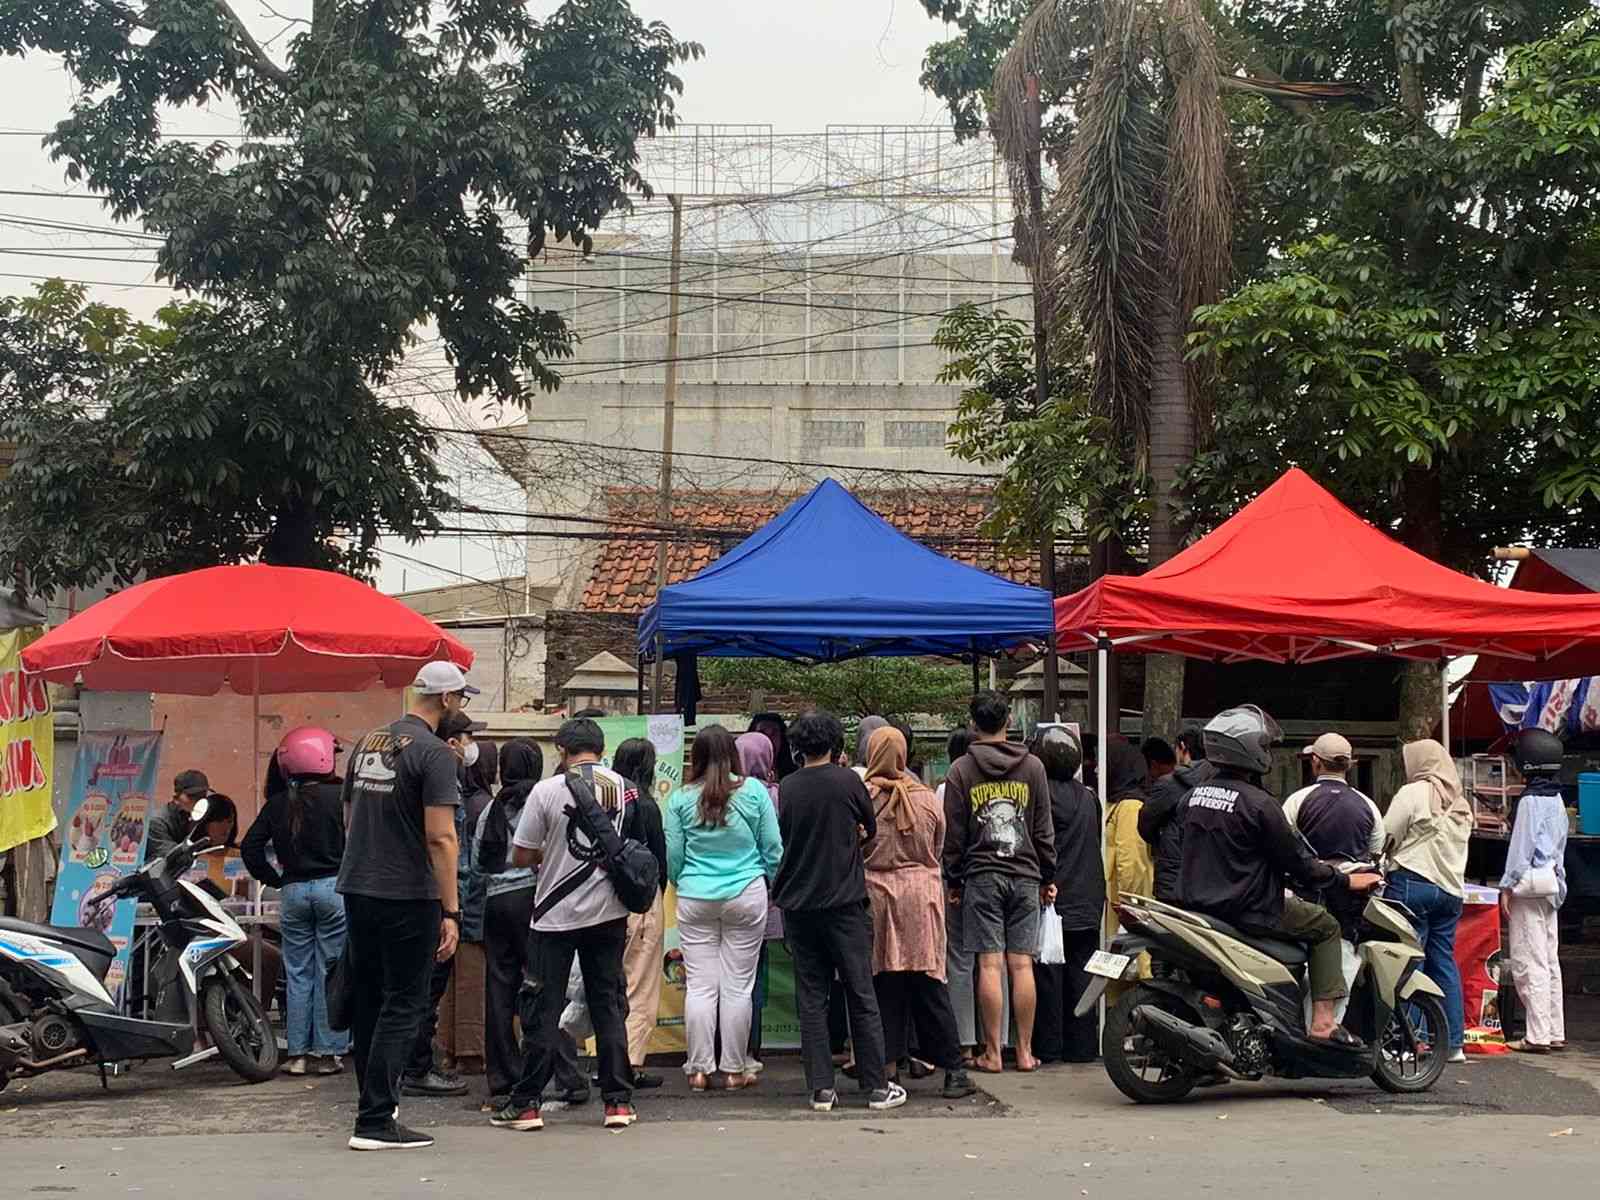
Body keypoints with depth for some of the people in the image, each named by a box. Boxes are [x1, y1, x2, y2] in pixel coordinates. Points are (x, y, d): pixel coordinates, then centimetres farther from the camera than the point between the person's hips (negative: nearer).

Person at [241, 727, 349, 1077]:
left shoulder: (278, 803, 5)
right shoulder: (341, 796, -7)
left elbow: (250, 847, 6)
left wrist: (274, 879, 13)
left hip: (293, 891, 3)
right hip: (333, 887, -3)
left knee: (297, 974, 10)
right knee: (330, 972, 3)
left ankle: (297, 1054, 11)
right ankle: (328, 1052, 4)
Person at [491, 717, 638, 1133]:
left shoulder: (547, 791, -9)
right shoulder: (624, 788, 1)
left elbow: (521, 856, -7)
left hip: (556, 915, -3)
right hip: (609, 912, 3)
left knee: (543, 1010, 4)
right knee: (609, 1006, 10)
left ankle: (526, 1103, 6)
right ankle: (618, 1101, 10)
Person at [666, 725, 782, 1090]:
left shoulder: (681, 798, -1)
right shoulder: (754, 791, -2)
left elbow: (672, 855, 4)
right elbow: (773, 848, 2)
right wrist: (775, 884, 19)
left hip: (695, 899, 1)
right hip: (746, 896, -1)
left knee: (700, 986, 5)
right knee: (738, 985, 4)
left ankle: (699, 1069, 8)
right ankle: (735, 1069, 9)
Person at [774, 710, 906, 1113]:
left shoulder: (785, 788, 0)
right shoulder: (847, 781, -6)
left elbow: (779, 842, 9)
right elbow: (871, 829, 8)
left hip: (797, 904, 3)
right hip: (844, 901, -2)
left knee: (811, 999, 7)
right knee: (861, 996, 4)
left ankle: (821, 1088, 5)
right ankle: (876, 1086, 7)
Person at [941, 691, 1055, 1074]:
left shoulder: (961, 770, 0)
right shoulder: (1032, 767, 5)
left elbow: (953, 834, 1)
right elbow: (1044, 830, 8)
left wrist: (954, 881, 8)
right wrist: (1048, 878, 14)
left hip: (981, 877, -1)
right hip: (1025, 877, 2)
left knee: (990, 965, -2)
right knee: (1022, 964, 3)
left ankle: (992, 1053, 1)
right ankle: (1025, 1051, 6)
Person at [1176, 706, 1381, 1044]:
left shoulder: (1195, 795, 6)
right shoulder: (1258, 803, -17)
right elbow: (1297, 862, -12)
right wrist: (1347, 880, 3)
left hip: (1196, 903, 8)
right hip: (1248, 911, -8)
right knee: (1325, 925, 8)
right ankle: (1323, 1022, 0)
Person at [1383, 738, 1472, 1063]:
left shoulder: (1413, 793, -6)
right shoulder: (1460, 803, 17)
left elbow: (1386, 839, -6)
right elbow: (1458, 845, 19)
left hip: (1411, 882, -7)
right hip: (1451, 889, 7)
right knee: (1444, 962, 9)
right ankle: (1455, 1042, 9)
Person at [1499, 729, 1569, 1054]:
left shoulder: (1530, 801, -14)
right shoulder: (1557, 800, 14)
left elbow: (1521, 847, -15)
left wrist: (1507, 886, -11)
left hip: (1530, 881, -9)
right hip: (1551, 881, 9)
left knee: (1529, 962, -7)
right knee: (1549, 960, 12)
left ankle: (1538, 1035, -8)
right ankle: (1555, 1033, 15)